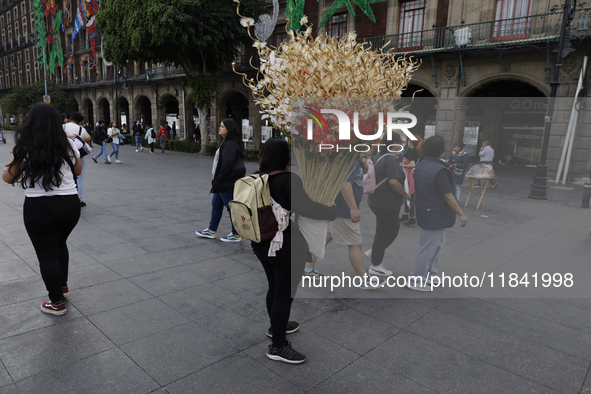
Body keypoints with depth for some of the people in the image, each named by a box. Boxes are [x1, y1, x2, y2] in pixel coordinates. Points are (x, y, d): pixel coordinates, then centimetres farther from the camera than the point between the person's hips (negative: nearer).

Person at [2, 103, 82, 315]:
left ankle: (57, 303, 18)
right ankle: (63, 285, 40)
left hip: (40, 207, -4)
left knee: (47, 254, 8)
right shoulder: (68, 145, 3)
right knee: (60, 244, 28)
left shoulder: (25, 148, -8)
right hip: (70, 204, 5)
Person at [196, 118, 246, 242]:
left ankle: (236, 235, 11)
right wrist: (217, 181, 17)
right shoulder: (226, 143, 14)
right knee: (216, 204, 18)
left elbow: (227, 165, -25)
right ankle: (211, 231, 30)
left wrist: (218, 181, -19)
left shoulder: (230, 145, -20)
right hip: (223, 182, 11)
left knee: (231, 207, -1)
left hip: (228, 183, -11)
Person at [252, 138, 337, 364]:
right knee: (285, 293, 4)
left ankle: (276, 326, 44)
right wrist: (334, 212, -18)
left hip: (261, 244, 8)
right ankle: (278, 347, 15)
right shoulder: (288, 180, -19)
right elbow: (304, 207, -28)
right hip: (286, 247, -8)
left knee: (274, 287, 24)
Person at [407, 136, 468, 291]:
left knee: (439, 242, 23)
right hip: (435, 216, -10)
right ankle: (415, 280, 9)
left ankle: (429, 273, 31)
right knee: (428, 247, 0)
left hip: (425, 212, 10)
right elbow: (447, 195, -23)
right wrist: (460, 213, -16)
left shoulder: (420, 165, 7)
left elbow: (417, 188, 15)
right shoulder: (439, 170, -22)